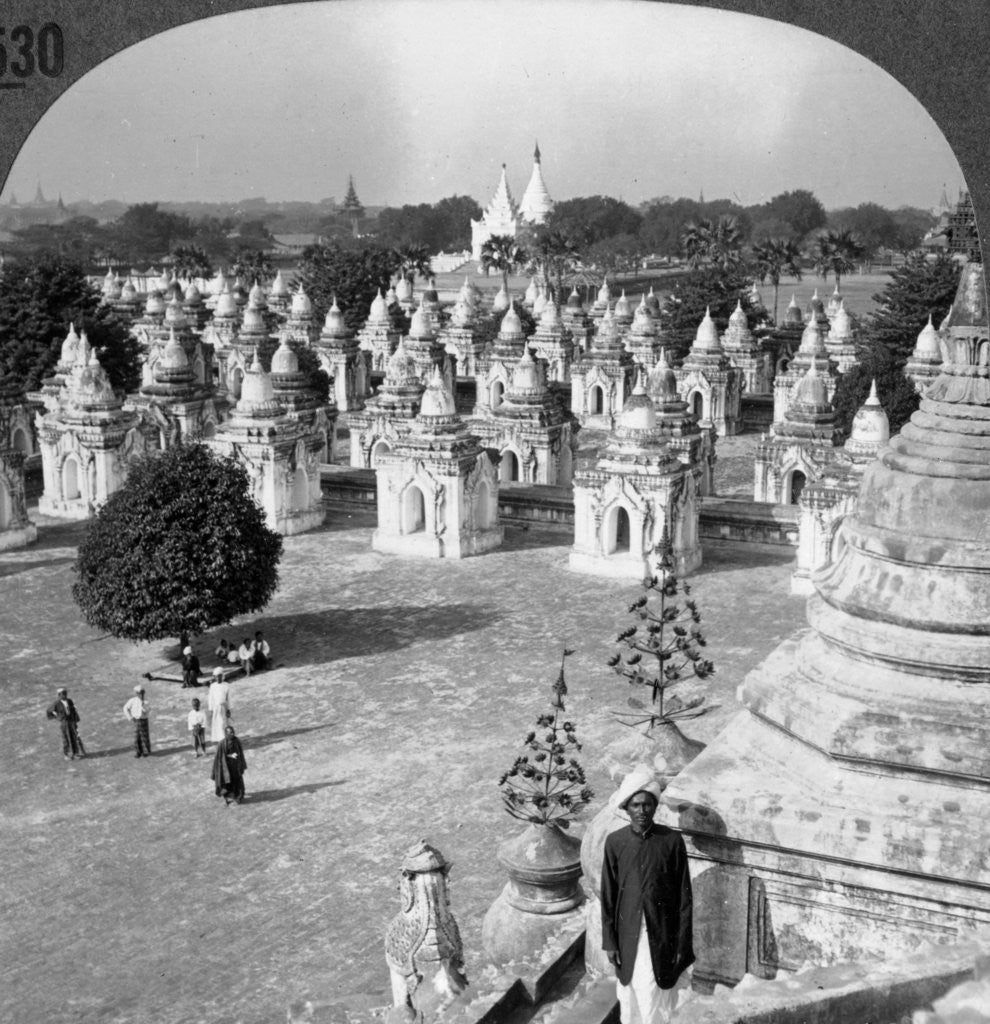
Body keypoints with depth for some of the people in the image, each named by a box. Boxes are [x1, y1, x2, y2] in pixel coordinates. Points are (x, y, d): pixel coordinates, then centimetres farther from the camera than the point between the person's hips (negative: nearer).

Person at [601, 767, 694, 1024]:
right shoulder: (615, 842, -5)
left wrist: (683, 944, -4)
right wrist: (609, 942, 1)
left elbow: (684, 896, -4)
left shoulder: (672, 841, -8)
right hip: (628, 937, 1)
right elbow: (608, 896, 1)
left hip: (661, 937, -1)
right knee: (629, 1001, 12)